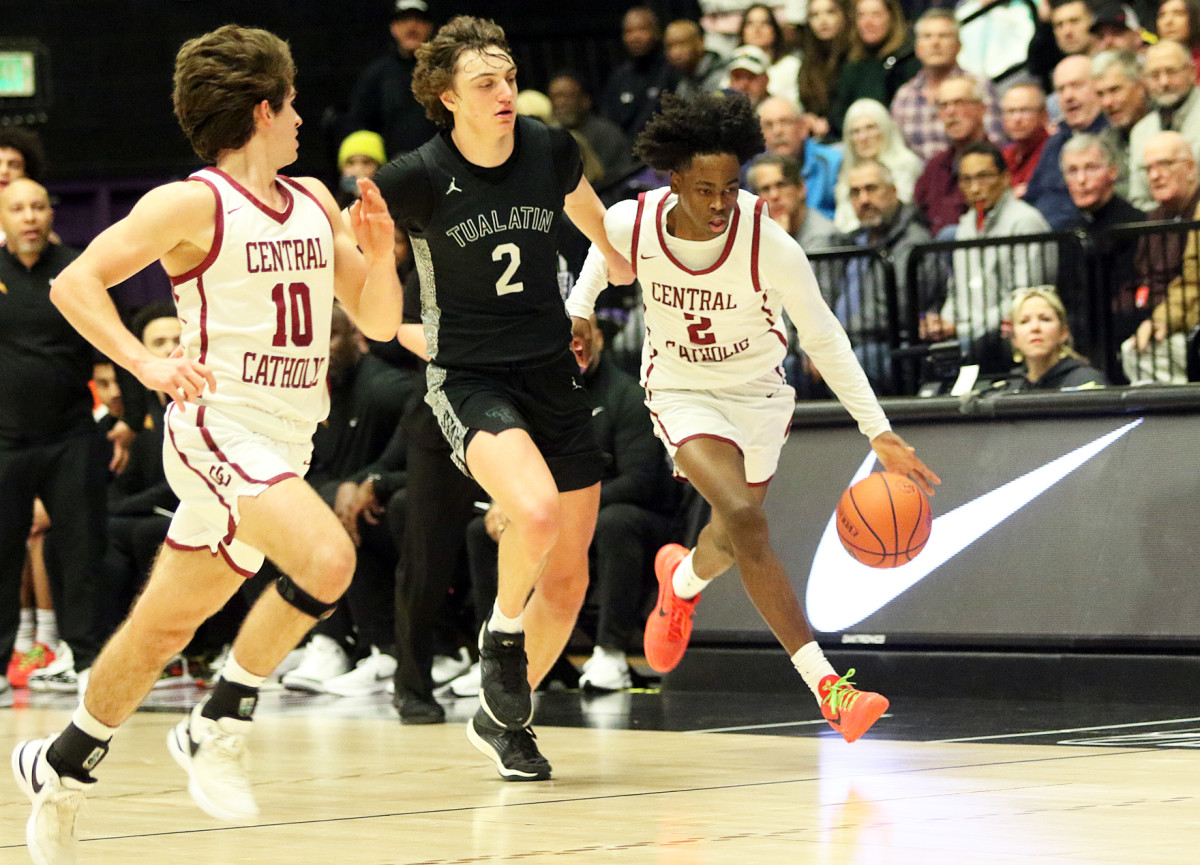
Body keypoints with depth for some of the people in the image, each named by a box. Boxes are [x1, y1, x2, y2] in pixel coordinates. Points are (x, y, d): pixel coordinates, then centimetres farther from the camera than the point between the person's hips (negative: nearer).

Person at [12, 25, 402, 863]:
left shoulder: (313, 200, 13)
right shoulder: (194, 203, -8)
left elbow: (378, 322, 16)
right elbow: (75, 282, -12)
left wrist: (379, 254, -4)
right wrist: (148, 364, -24)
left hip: (284, 443, 7)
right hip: (219, 426, -7)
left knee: (164, 627, 12)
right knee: (327, 556, -28)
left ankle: (61, 765, 28)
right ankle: (218, 724, -13)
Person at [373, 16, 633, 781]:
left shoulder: (550, 150, -3)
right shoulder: (418, 179, -15)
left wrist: (615, 255, 39)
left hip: (552, 374, 5)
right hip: (468, 377, -5)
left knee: (567, 578, 8)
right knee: (536, 509, -32)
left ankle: (503, 720, 28)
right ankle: (503, 630, -2)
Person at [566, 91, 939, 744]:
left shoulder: (769, 243, -26)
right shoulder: (631, 224, -21)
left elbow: (822, 337, -17)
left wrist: (880, 434, -22)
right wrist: (578, 309, 1)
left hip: (757, 391, 1)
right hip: (682, 392, -1)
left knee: (734, 541, 15)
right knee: (742, 516, -25)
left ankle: (682, 579, 55)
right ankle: (823, 682, -23)